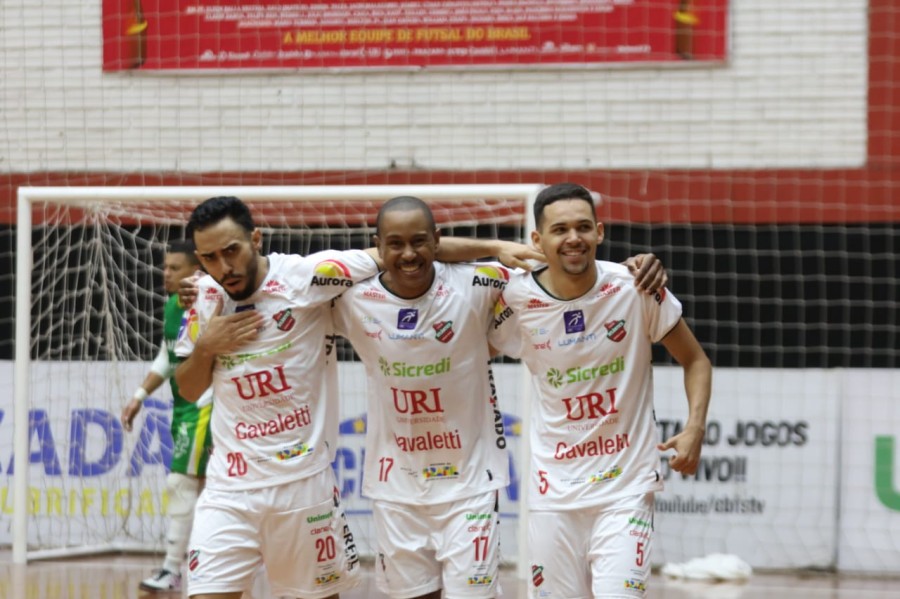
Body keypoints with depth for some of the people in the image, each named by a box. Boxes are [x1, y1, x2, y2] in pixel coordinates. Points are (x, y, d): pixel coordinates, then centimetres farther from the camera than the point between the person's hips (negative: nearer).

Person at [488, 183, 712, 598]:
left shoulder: (636, 288, -9)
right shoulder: (518, 300, -6)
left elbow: (694, 360, 2)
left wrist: (695, 428, -12)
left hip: (626, 487, -2)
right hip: (554, 488, 2)